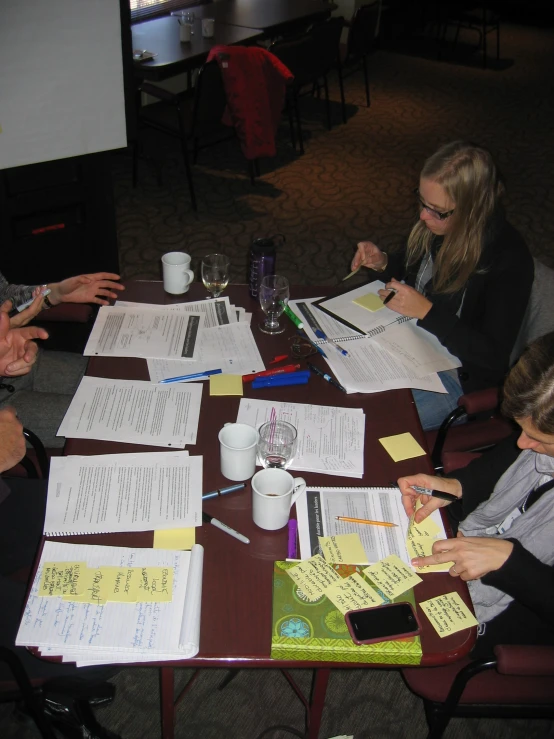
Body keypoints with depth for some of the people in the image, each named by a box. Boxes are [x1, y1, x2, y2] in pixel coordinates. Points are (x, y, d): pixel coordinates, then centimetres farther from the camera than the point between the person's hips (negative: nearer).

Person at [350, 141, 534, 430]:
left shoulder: (509, 259, -25)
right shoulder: (437, 227, -6)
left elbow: (494, 355, -23)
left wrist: (427, 311, -28)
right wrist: (382, 263, -8)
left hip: (460, 377, -7)